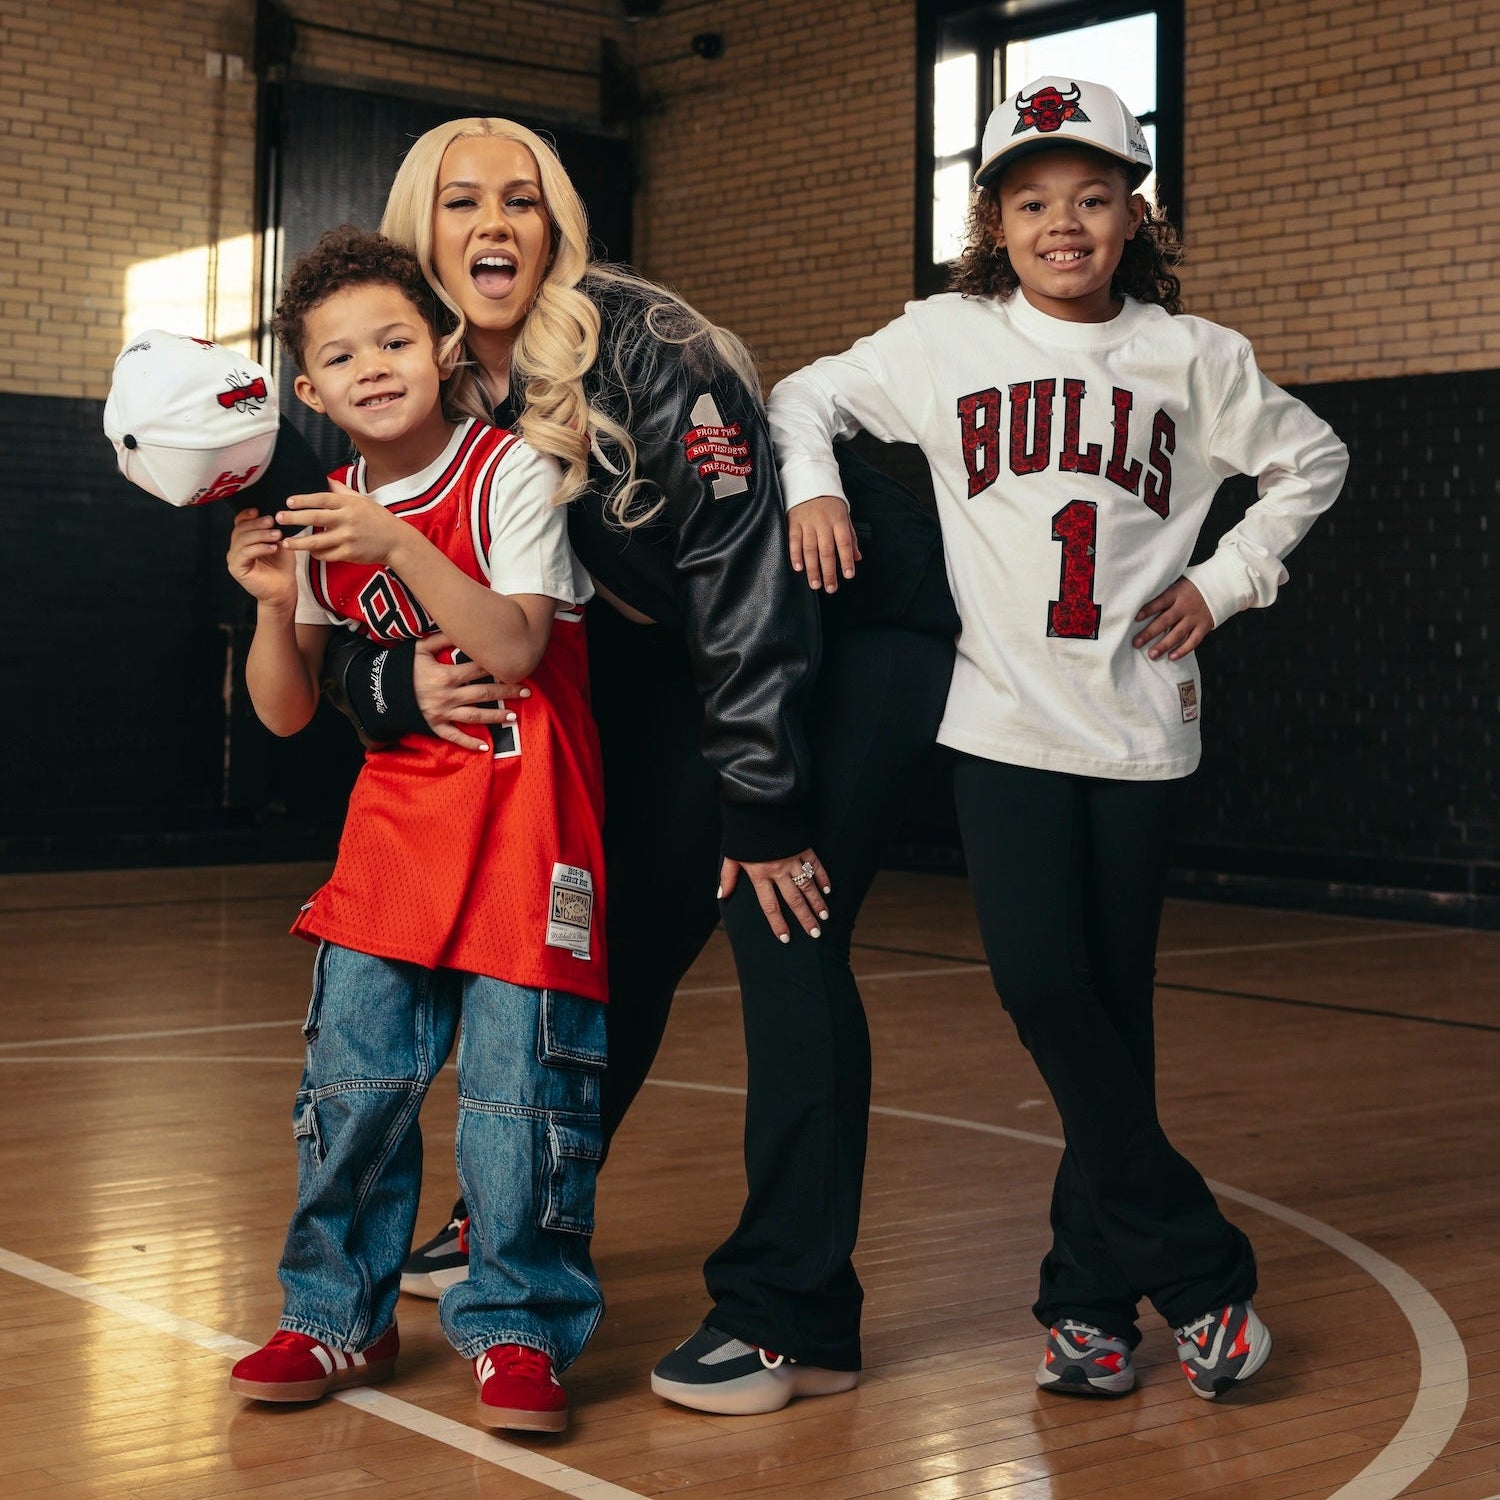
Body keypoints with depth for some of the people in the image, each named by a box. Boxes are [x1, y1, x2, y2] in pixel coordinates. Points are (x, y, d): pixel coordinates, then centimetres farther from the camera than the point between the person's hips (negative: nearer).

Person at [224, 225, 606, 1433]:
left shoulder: (511, 474, -7)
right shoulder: (323, 514, 8)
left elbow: (513, 648, -19)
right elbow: (286, 713, 8)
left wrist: (400, 545, -26)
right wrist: (275, 604, -9)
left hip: (524, 815, -5)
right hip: (397, 811, 5)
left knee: (518, 1073, -5)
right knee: (352, 1071, 3)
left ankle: (519, 1326, 10)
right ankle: (341, 1318, 19)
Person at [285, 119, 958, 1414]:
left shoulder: (651, 354, -26)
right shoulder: (435, 401, -6)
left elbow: (749, 575, -26)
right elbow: (369, 629, -1)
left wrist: (766, 809, -24)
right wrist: (399, 682, -25)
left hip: (854, 629, -6)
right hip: (693, 648, 7)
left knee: (784, 934, -17)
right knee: (627, 927, 9)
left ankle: (794, 1316, -11)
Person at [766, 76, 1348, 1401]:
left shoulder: (1191, 356, 5)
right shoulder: (943, 342, 5)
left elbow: (1310, 461, 17)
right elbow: (804, 397, 16)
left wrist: (1224, 584, 7)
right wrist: (810, 490, -3)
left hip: (1142, 722, 1)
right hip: (1004, 718, 0)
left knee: (1114, 1012, 4)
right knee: (1044, 987, -13)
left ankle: (1089, 1294, 17)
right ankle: (1200, 1273, -2)